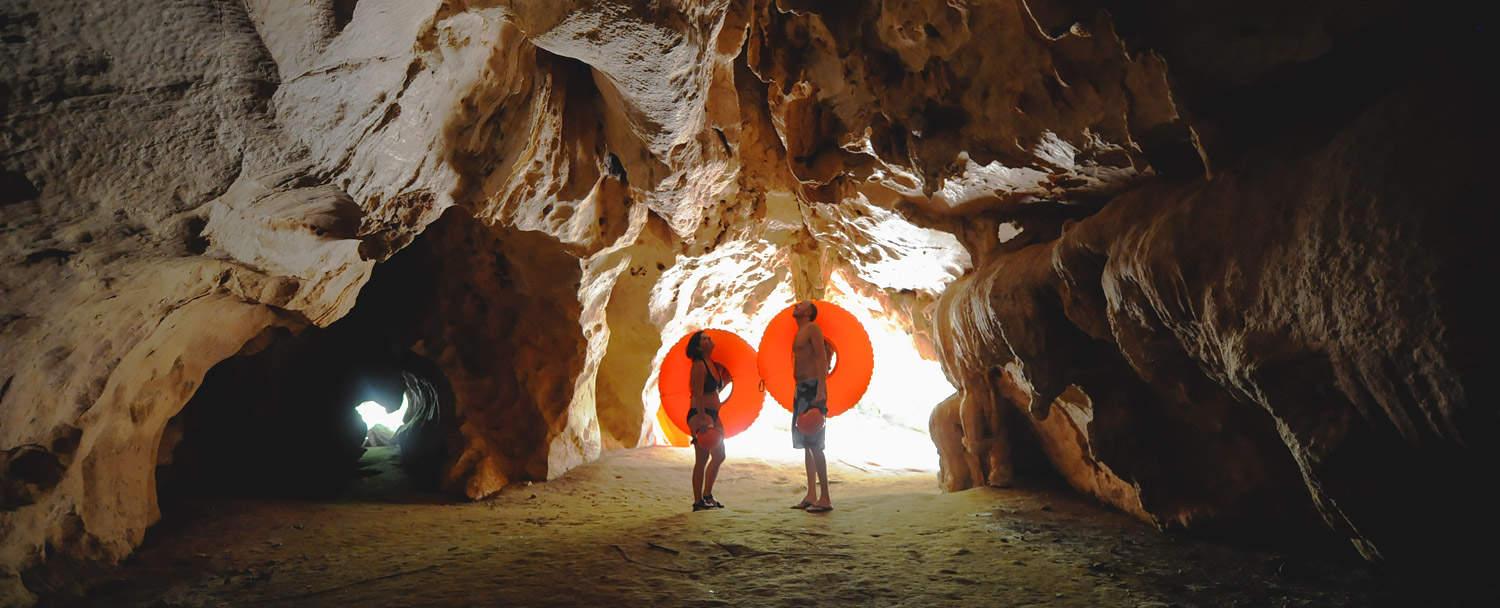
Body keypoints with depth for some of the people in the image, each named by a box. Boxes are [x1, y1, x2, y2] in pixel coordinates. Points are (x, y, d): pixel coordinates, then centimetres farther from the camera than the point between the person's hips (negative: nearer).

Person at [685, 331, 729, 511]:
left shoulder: (712, 364, 14)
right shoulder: (699, 365, -13)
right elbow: (698, 394, -20)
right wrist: (703, 418, -25)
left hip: (713, 415, 10)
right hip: (700, 415, -10)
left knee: (719, 455, 13)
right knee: (702, 459, -6)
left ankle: (707, 495, 23)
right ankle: (698, 501, 1)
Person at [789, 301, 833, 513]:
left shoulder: (813, 328, -4)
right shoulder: (799, 334, 22)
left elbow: (822, 358, -15)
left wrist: (820, 391, -24)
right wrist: (799, 392, 18)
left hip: (812, 388, -10)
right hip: (801, 389, 10)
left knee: (814, 444, -12)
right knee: (806, 444, 8)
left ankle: (825, 499, -10)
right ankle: (811, 496, 12)